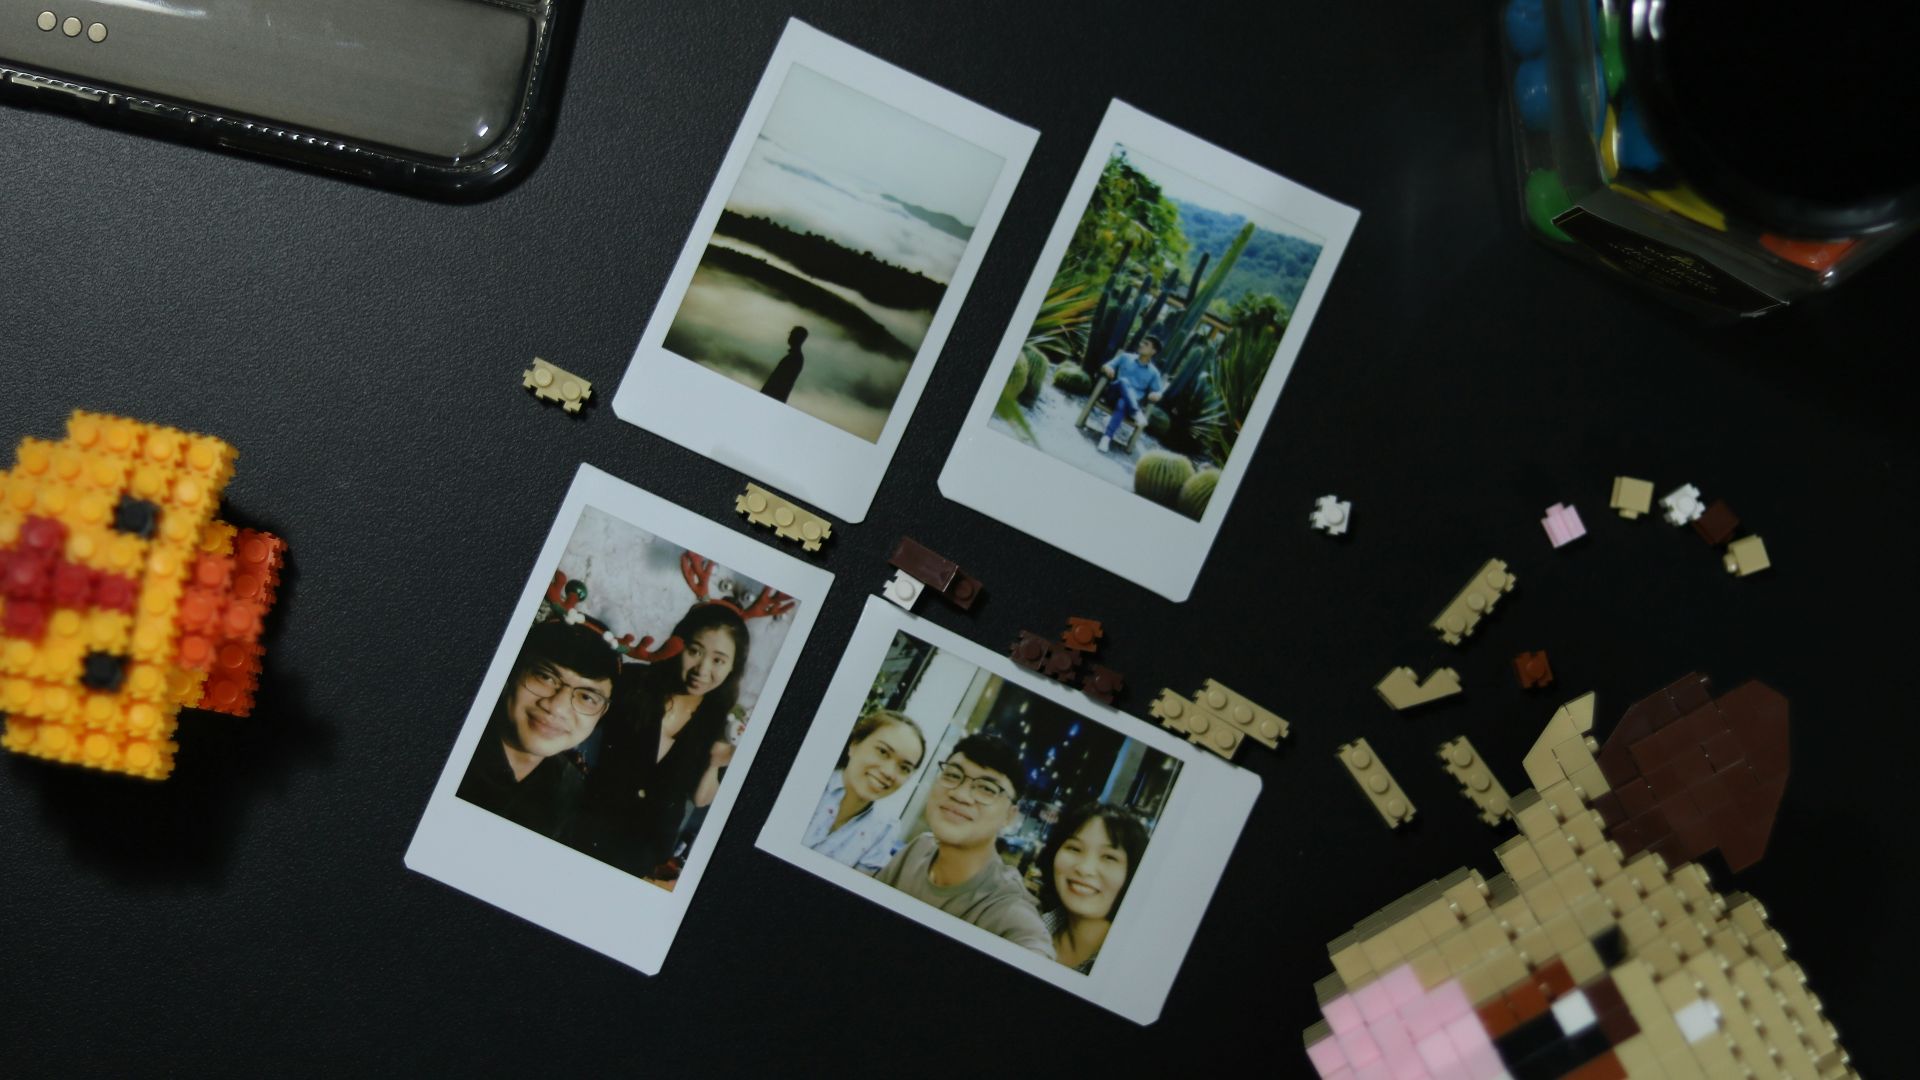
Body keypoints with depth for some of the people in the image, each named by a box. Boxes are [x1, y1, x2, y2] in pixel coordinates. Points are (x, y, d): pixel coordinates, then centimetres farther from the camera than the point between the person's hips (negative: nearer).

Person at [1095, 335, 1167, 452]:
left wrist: (1156, 395, -16)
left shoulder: (1154, 373, 10)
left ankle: (1106, 437, -50)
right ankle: (1138, 414, -50)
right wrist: (1107, 368, -13)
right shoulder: (1126, 357, 13)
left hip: (1134, 402, -1)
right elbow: (1105, 366, 12)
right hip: (1115, 393, 1)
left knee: (1122, 403, -39)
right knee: (1123, 381, -34)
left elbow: (1158, 394, 9)